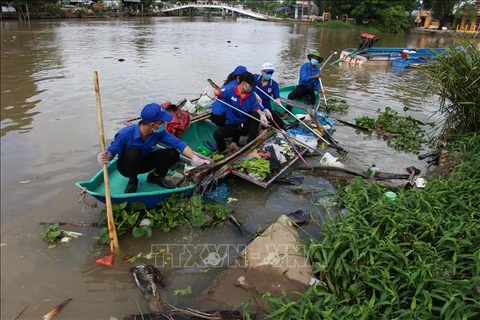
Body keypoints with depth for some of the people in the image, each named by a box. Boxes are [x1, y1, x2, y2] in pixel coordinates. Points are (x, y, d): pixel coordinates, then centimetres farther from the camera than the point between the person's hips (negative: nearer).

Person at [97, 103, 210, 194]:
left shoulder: (159, 132, -20)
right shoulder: (126, 133, -33)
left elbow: (178, 143, -22)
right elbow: (111, 151, -25)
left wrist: (195, 158, -34)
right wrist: (105, 157, -50)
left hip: (143, 163, 4)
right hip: (126, 167, -3)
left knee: (173, 154, -17)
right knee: (133, 152, -39)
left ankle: (155, 176, 10)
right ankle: (132, 181, -9)